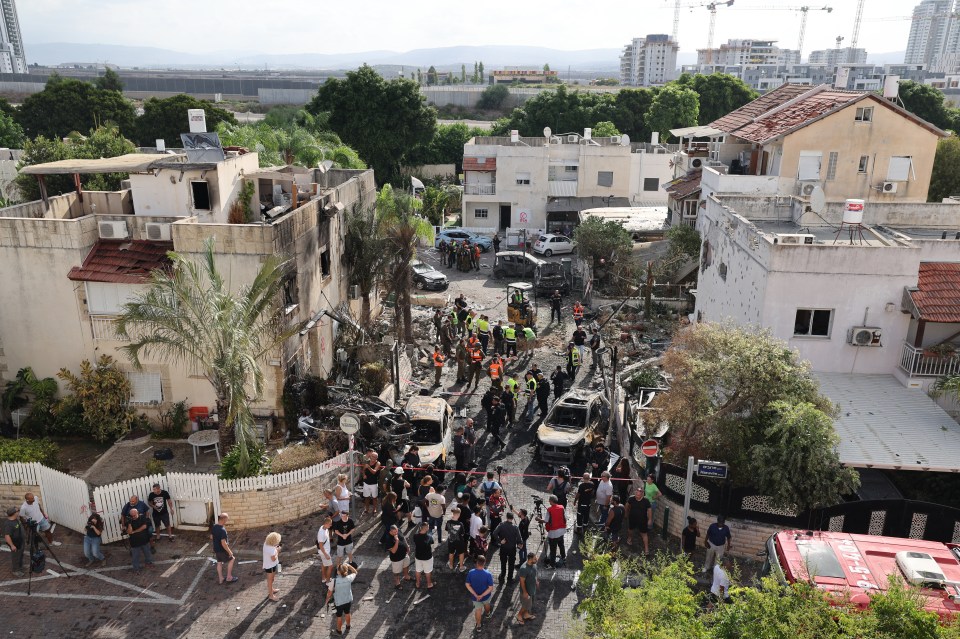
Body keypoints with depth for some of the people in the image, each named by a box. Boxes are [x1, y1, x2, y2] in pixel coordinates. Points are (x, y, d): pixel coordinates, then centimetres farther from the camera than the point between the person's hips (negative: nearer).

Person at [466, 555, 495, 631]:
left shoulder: (470, 573, -23)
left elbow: (467, 585, -16)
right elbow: (490, 588, -26)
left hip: (475, 596, 0)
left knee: (478, 609, 23)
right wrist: (482, 595, -21)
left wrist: (476, 595, -17)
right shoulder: (488, 574, -29)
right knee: (486, 604, 33)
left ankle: (478, 626, 38)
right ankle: (488, 614, 61)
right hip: (485, 595, 0)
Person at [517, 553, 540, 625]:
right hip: (526, 590, -7)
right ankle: (519, 615, 34)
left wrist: (537, 581, 20)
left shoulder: (534, 564, -10)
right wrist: (524, 592, -20)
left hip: (532, 588, 7)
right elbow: (522, 581, -26)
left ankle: (526, 614, 47)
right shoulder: (524, 568, -35)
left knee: (529, 603, 25)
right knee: (526, 604, 10)